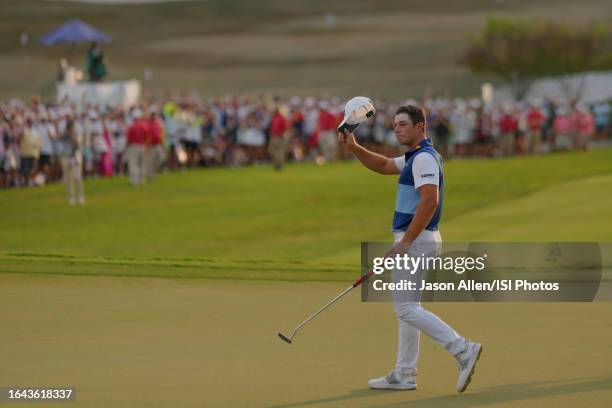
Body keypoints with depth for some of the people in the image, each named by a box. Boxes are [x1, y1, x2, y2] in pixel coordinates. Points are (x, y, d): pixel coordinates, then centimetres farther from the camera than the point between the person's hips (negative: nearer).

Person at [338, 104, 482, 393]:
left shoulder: (424, 158, -15)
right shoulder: (414, 158, 17)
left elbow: (430, 201, -26)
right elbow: (382, 166, 31)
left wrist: (404, 243, -25)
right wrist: (354, 148, 15)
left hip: (417, 241, -11)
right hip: (415, 241, 11)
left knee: (406, 308, -11)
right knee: (406, 307, 13)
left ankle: (463, 350, -16)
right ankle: (403, 376, 17)